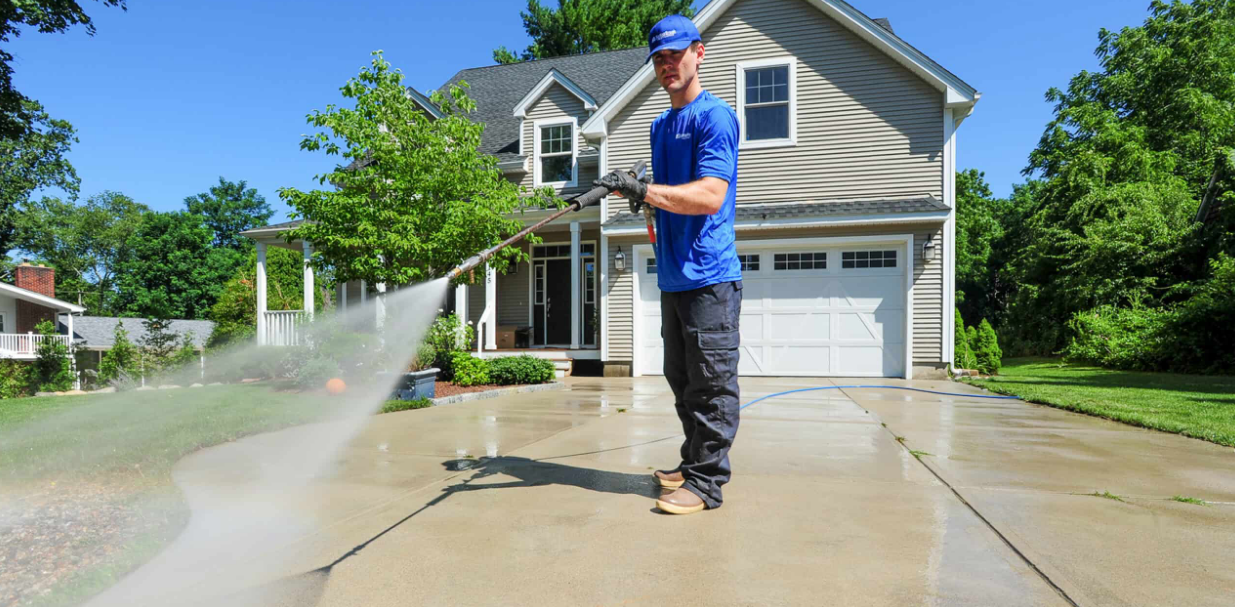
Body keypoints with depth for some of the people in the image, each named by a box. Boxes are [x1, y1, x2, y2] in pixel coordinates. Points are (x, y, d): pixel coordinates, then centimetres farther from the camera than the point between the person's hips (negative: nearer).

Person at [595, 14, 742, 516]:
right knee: (682, 380, 16)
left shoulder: (714, 116, -6)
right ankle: (693, 463, 30)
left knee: (711, 385, -1)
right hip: (672, 277, 9)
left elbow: (710, 196, -20)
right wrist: (643, 197, 9)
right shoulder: (661, 126, 20)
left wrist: (644, 189, -26)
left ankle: (707, 481, 9)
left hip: (709, 277, -9)